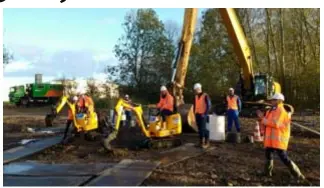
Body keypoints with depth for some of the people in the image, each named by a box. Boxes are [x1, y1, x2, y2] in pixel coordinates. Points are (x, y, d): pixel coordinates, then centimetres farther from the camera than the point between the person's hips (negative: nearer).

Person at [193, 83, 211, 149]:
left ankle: (207, 142, -3)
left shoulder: (205, 96, -7)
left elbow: (208, 105, -9)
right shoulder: (196, 96, 13)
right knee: (199, 128, 9)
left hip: (203, 115, -7)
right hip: (197, 115, 7)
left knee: (203, 128, -11)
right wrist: (195, 112, 11)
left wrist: (205, 114, -13)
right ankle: (201, 141, 16)